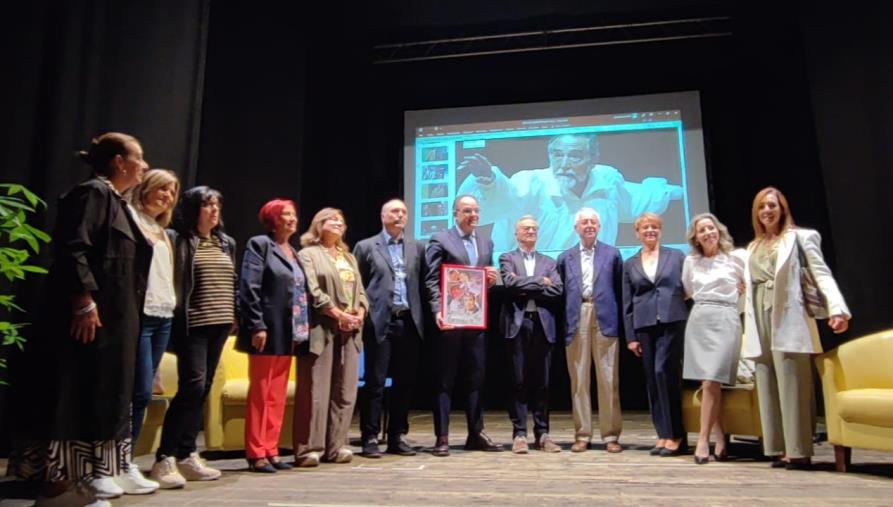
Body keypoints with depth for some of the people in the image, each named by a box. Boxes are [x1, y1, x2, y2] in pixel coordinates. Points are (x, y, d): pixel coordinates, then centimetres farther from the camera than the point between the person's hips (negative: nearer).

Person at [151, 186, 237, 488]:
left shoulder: (227, 243, 16)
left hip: (219, 325, 6)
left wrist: (235, 316, 13)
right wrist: (177, 317, -13)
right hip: (193, 325, -6)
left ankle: (187, 456, 14)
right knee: (192, 387, -13)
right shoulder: (177, 239, -3)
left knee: (202, 390, 7)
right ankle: (165, 459, -5)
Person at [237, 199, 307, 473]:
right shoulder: (260, 244, -3)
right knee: (260, 393, -1)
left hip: (289, 333, 7)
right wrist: (257, 326, -19)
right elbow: (248, 288, -12)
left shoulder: (294, 252, 18)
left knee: (278, 395, 10)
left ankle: (271, 451, 17)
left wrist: (302, 328, 8)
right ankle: (256, 454, 7)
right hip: (267, 330, -7)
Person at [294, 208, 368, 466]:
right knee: (315, 390, -6)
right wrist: (338, 314, -14)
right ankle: (309, 447, 1)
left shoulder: (349, 257, 24)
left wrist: (359, 313, -1)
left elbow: (360, 290, 18)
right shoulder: (308, 254, 2)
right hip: (321, 329, -6)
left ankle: (335, 445, 11)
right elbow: (313, 291, -9)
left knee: (345, 390, 5)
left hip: (349, 331, 7)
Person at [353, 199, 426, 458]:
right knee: (375, 383, 0)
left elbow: (423, 283, 11)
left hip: (409, 323, 3)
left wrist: (422, 317, 2)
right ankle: (370, 438, 9)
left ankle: (397, 437, 18)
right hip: (380, 323, -3)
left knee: (405, 383, 7)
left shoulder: (417, 247, 13)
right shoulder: (366, 247, 5)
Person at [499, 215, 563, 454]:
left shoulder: (549, 262, 17)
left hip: (542, 324, 3)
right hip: (517, 323, -2)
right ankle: (519, 434, 5)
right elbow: (510, 283, -9)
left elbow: (557, 290, 1)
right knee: (518, 381, -1)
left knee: (542, 382, 5)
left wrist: (526, 288, -6)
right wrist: (540, 282, -4)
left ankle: (542, 434, 12)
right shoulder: (507, 258, 10)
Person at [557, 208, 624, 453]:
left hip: (605, 320, -1)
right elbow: (561, 293, 11)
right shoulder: (565, 257, 14)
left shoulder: (612, 254, 11)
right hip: (576, 321, 1)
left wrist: (619, 322, 0)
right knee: (578, 380, 4)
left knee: (608, 380, 1)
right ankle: (582, 435, 12)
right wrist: (565, 323, 2)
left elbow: (619, 290, 8)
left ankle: (611, 435, 10)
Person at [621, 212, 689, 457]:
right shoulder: (630, 264, 13)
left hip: (672, 322, -3)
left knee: (664, 372, -13)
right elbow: (627, 303, 10)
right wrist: (630, 336, 5)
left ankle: (675, 435, -2)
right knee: (652, 380, 4)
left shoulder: (677, 256, 8)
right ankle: (663, 435, 12)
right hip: (644, 326, 3)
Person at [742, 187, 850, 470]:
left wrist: (837, 308, -20)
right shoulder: (753, 247, 20)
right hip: (760, 320, 5)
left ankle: (799, 451, -2)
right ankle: (779, 449, 8)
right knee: (768, 388, 4)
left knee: (792, 386, -7)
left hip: (787, 319, -5)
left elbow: (822, 274, -6)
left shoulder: (800, 237, 5)